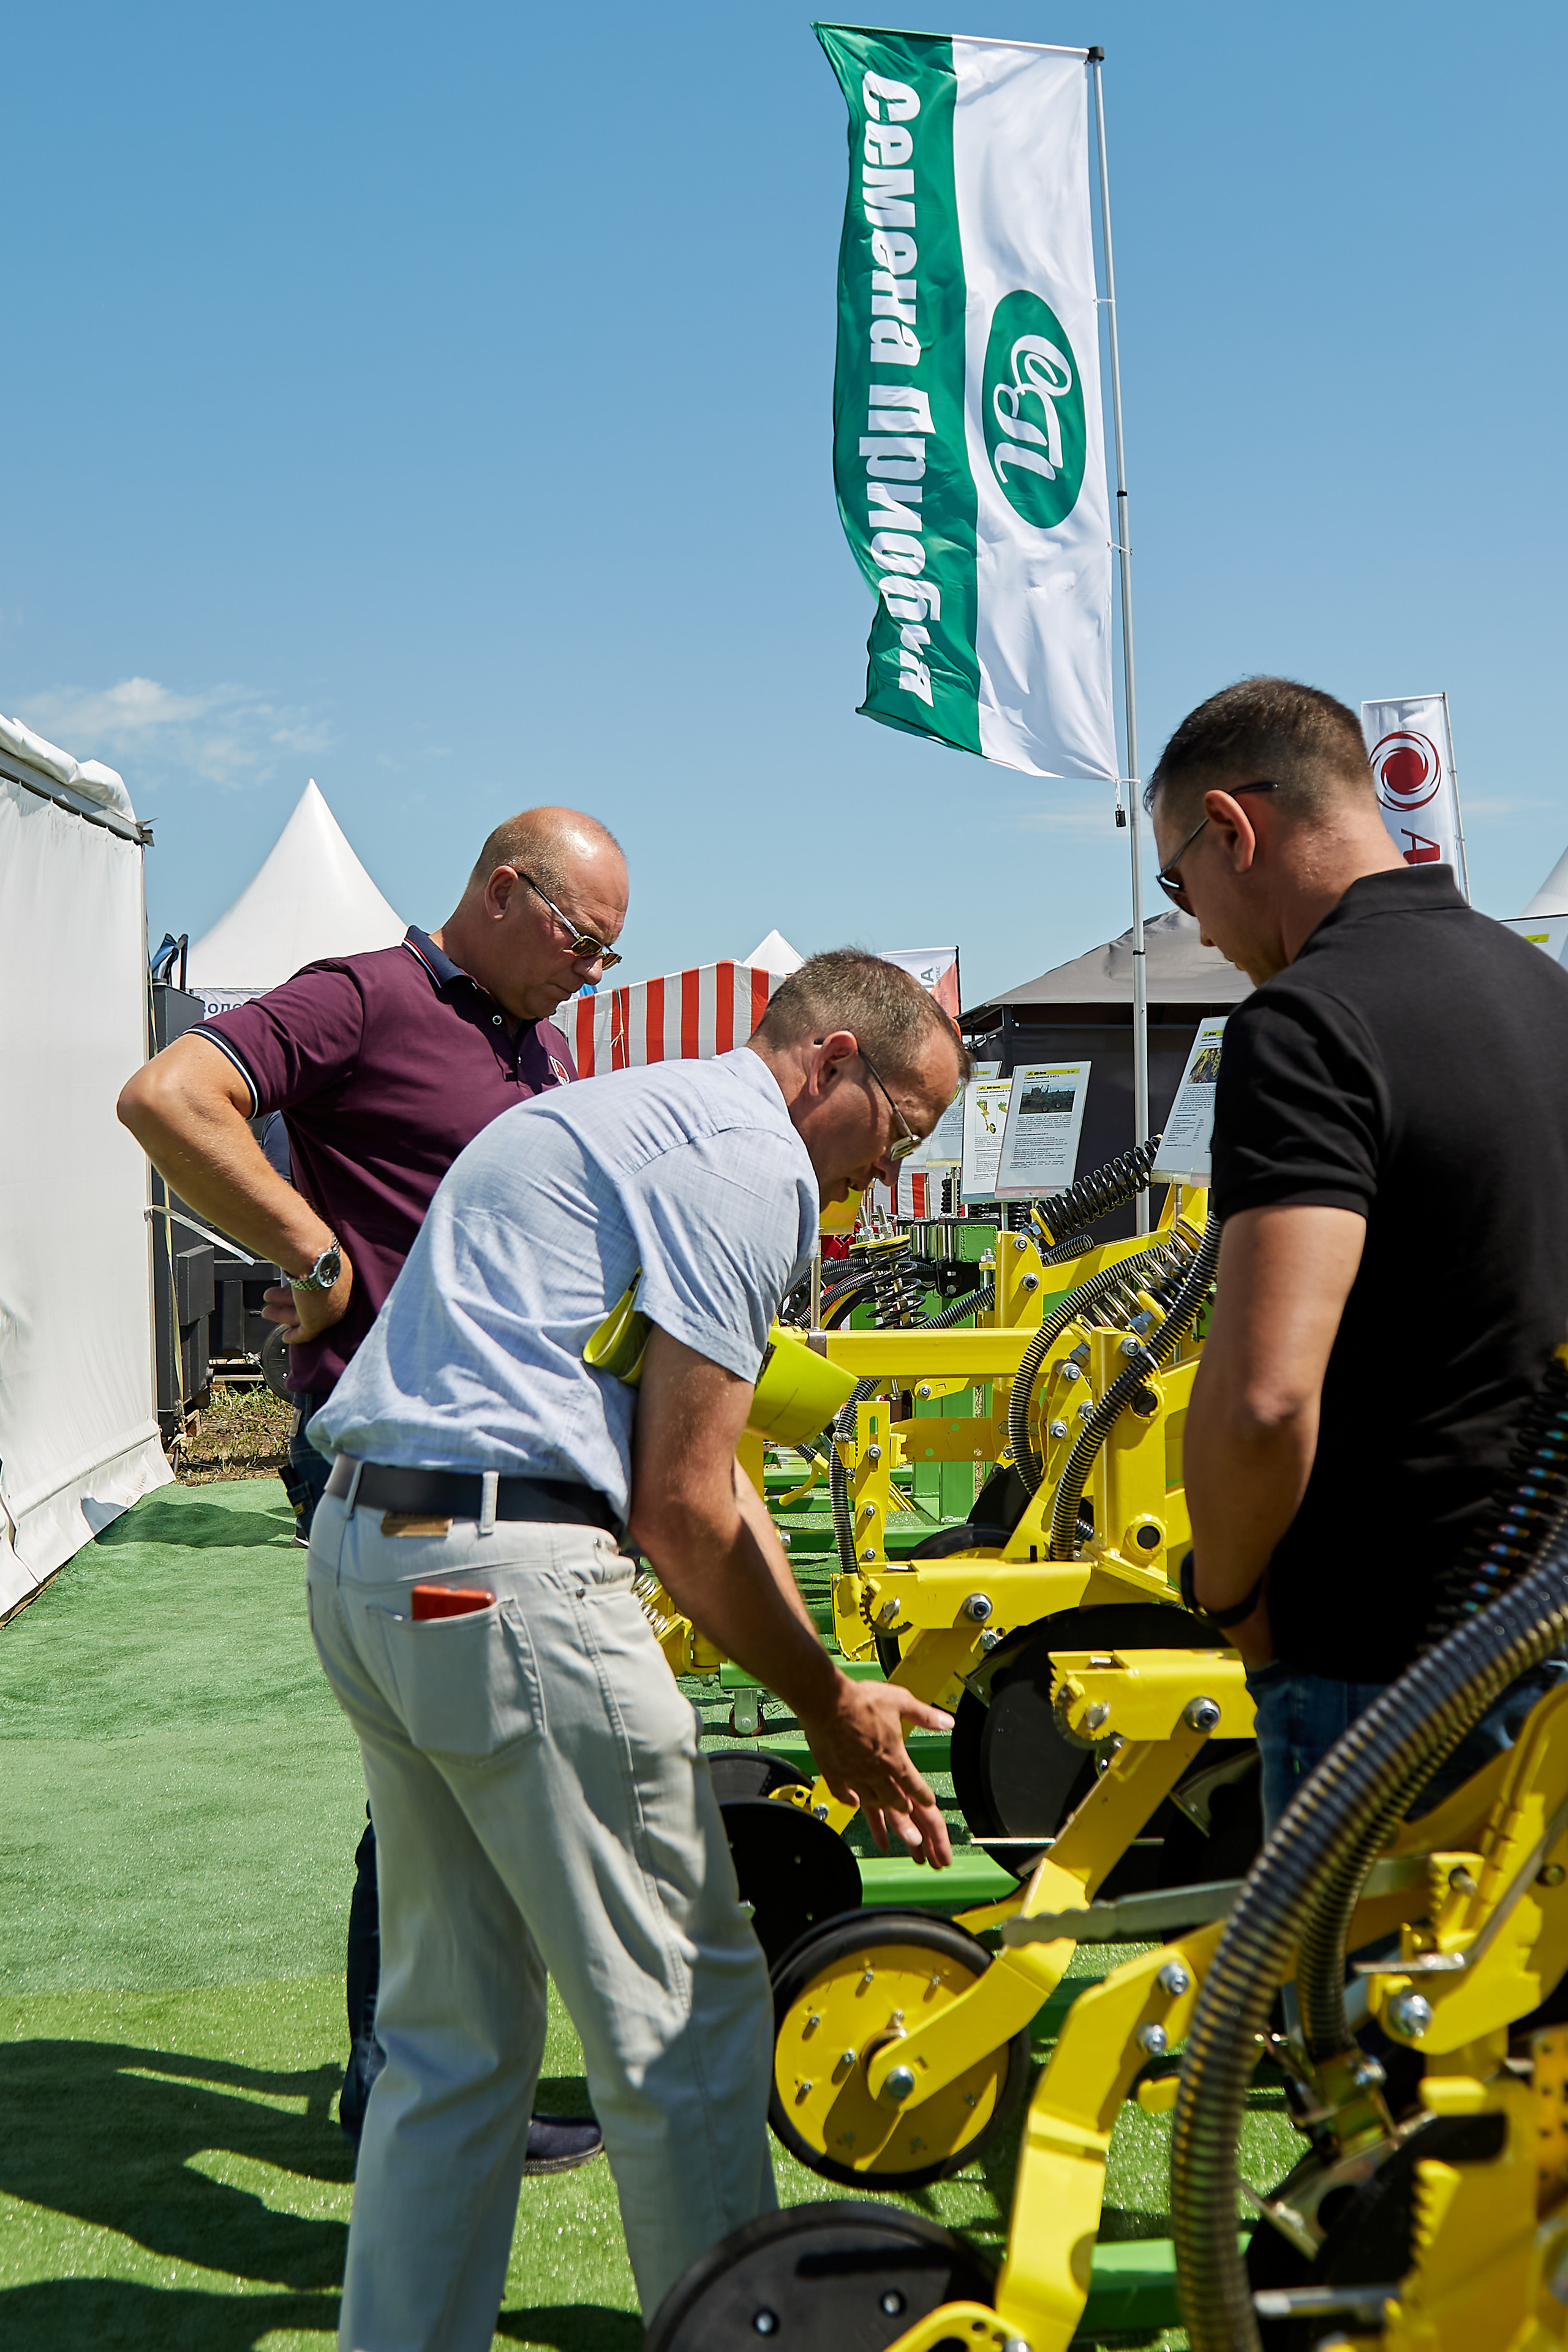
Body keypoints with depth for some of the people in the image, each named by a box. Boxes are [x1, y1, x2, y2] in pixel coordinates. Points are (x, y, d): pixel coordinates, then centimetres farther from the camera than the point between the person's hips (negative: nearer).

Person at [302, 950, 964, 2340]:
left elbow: (702, 1462, 23)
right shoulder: (751, 1156, -8)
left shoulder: (635, 1119, 24)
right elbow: (680, 1509, -11)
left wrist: (827, 1687, 21)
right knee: (685, 2010, 4)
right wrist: (827, 1707, 2)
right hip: (509, 1579, -10)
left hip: (361, 1554, 10)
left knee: (455, 2034, 17)